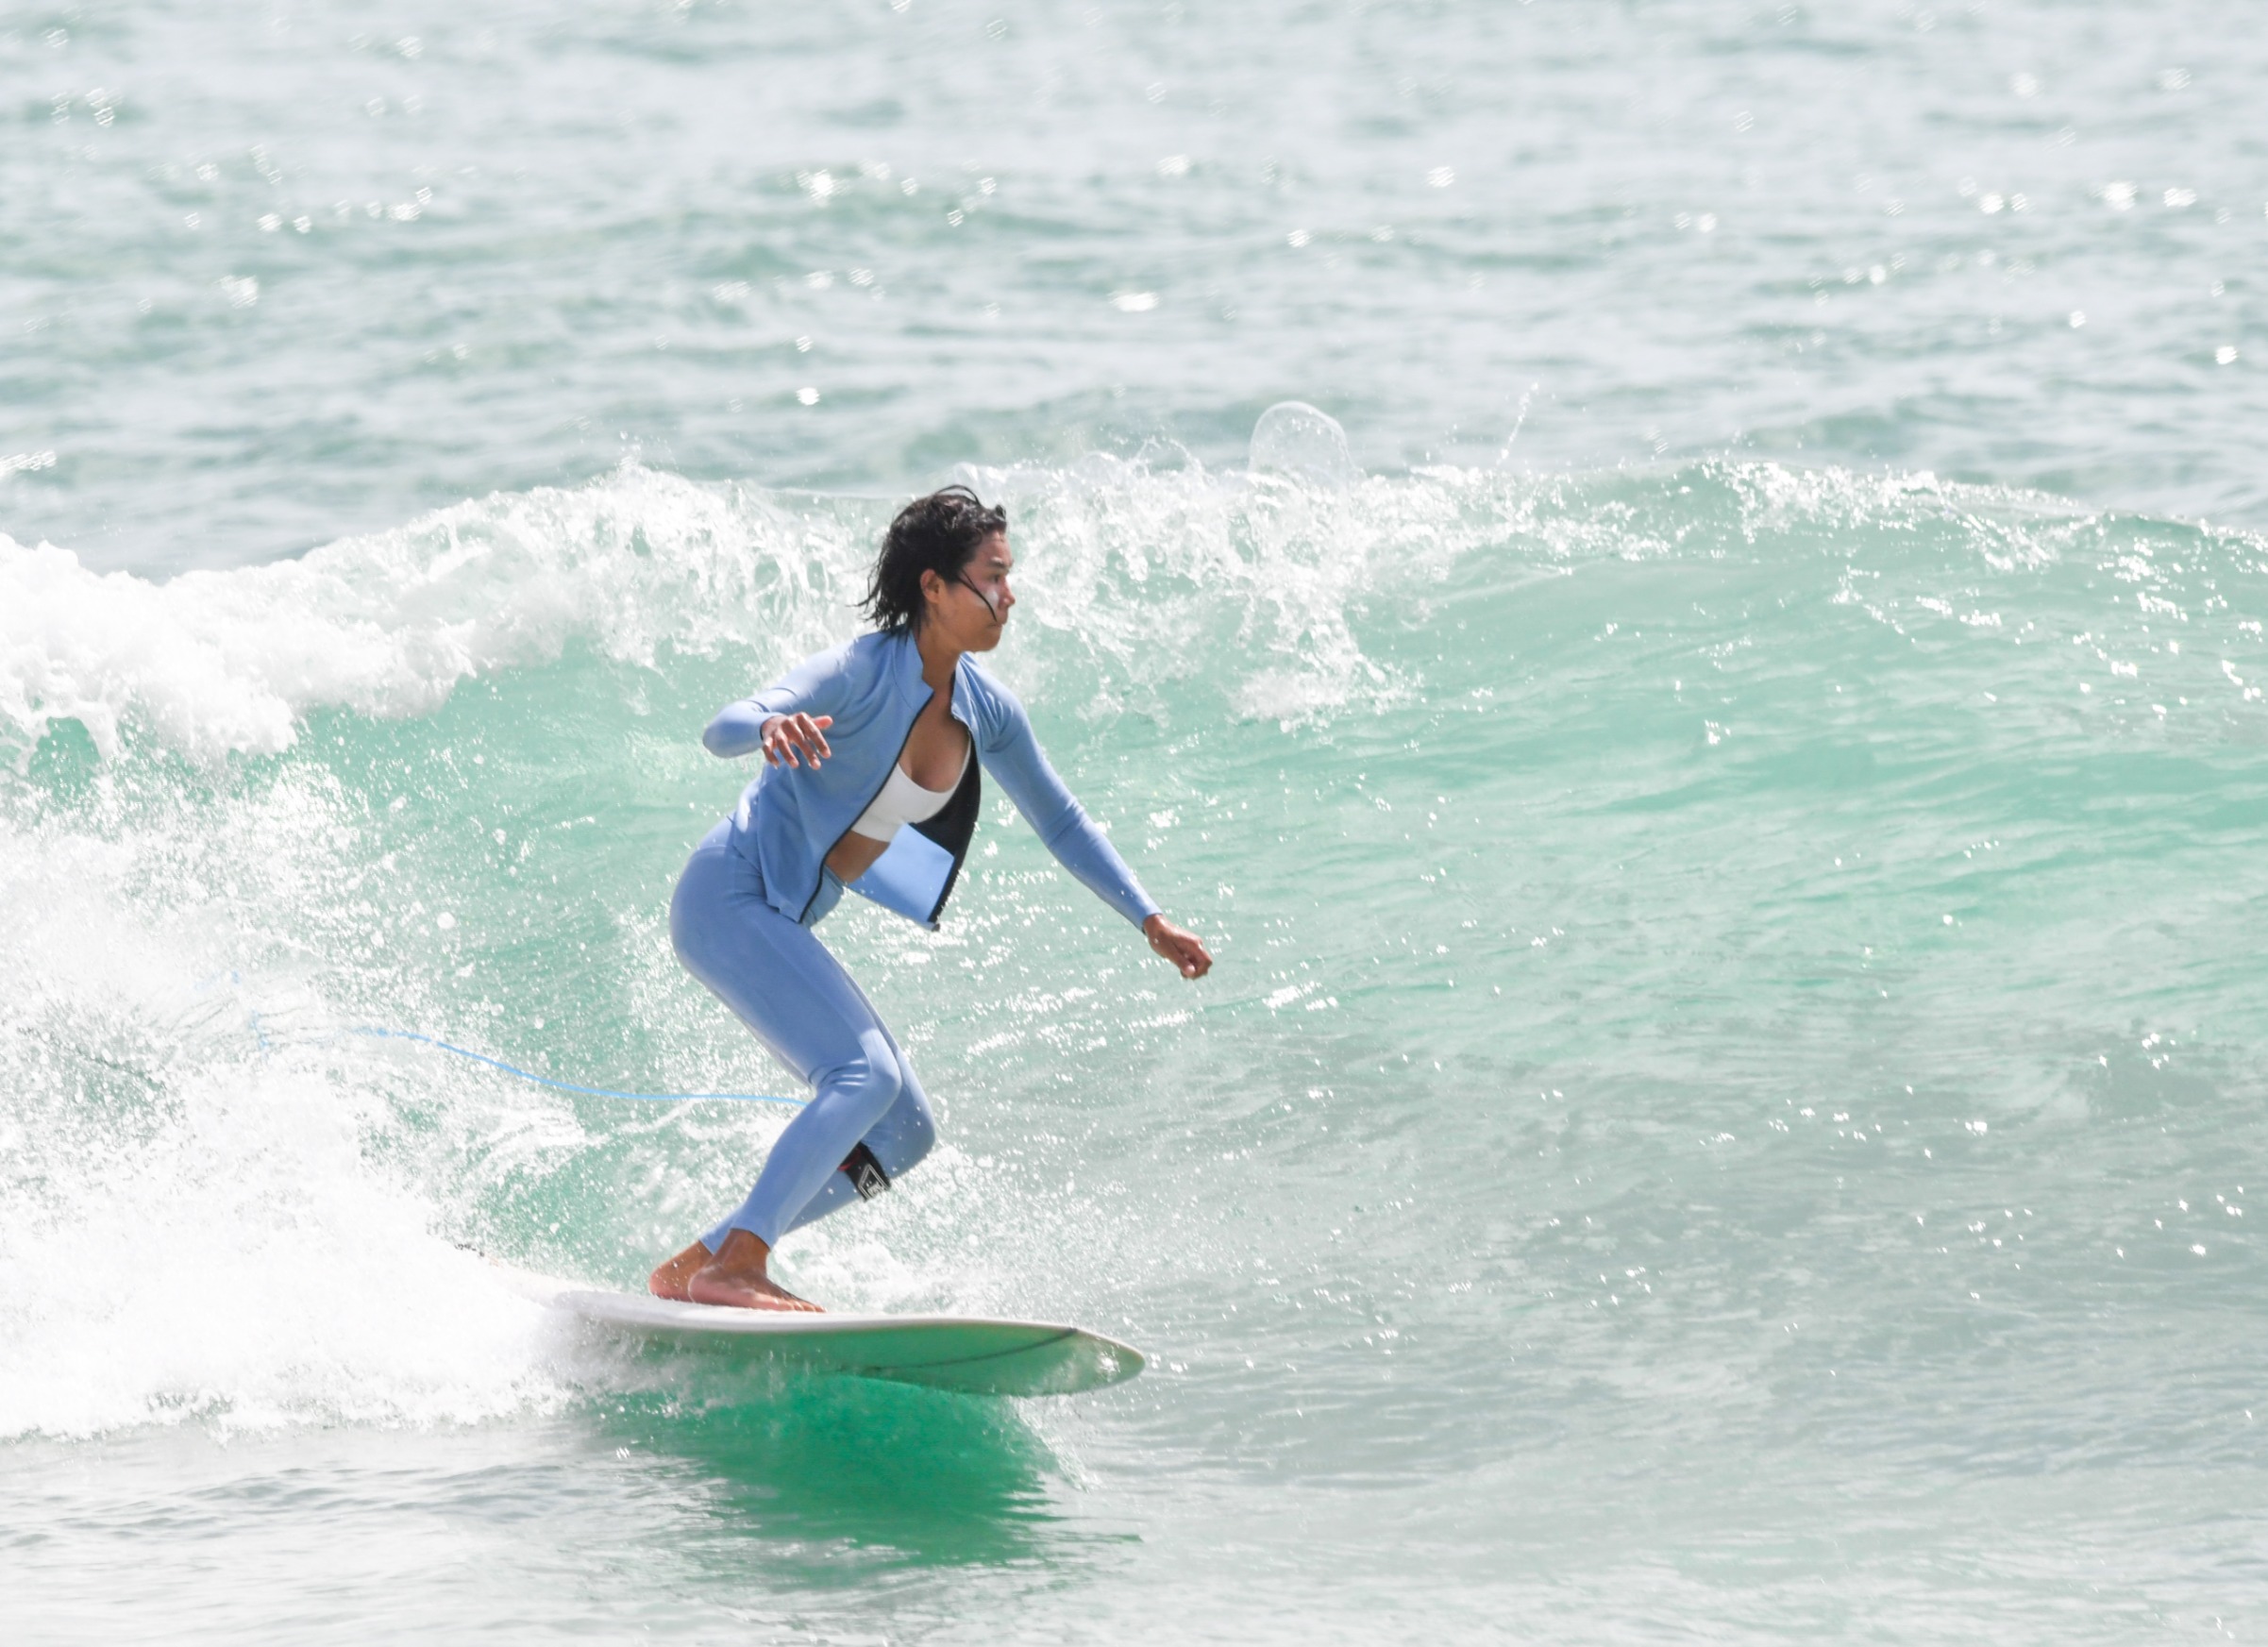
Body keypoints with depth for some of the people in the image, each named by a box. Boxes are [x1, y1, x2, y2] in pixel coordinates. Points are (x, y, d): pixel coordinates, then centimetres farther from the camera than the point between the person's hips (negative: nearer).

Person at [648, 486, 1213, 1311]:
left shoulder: (984, 710, 2)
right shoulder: (864, 672, -19)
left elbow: (1060, 821, 16)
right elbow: (723, 728, -31)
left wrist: (1150, 921, 15)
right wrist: (770, 727, -54)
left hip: (782, 926, 9)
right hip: (730, 899, -9)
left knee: (903, 1136, 6)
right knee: (866, 1077, -24)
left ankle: (698, 1265, 8)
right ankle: (736, 1265, -21)